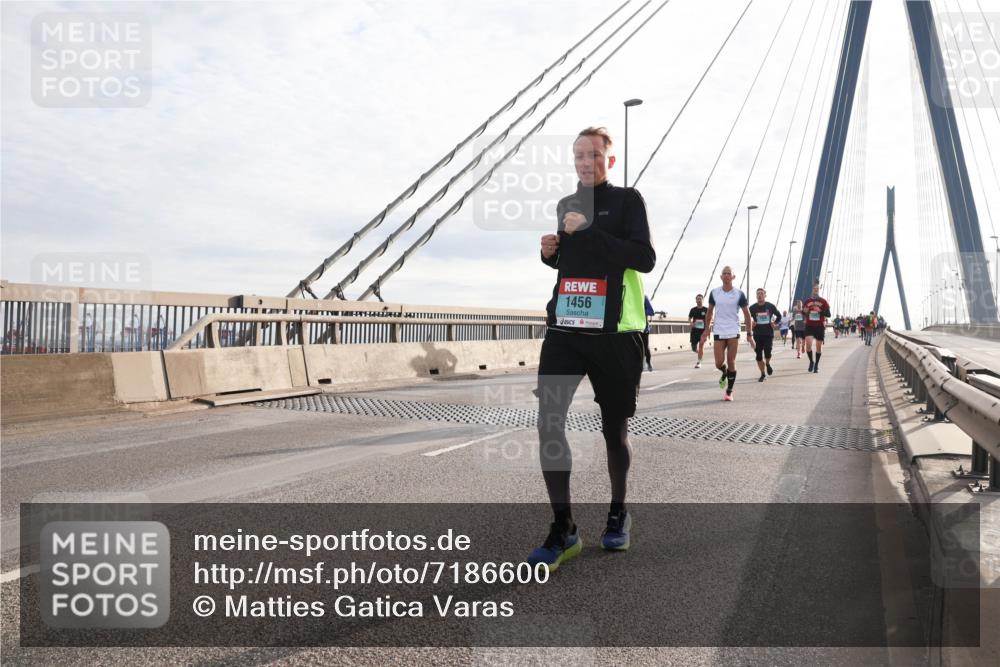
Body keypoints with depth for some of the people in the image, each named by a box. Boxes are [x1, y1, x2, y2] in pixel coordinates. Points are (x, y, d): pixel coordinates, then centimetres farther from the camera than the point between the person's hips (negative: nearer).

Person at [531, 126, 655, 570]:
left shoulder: (627, 200, 0)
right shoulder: (566, 205, 17)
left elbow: (645, 259, -13)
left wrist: (588, 230, -18)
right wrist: (550, 252, 6)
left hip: (615, 332, -4)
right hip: (565, 328, 4)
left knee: (614, 428, 7)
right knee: (548, 420, -10)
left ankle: (618, 514, 30)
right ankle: (563, 528, -1)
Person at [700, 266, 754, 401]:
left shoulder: (739, 294, -3)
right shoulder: (714, 293, 3)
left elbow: (747, 314, 0)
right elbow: (710, 311, 15)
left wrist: (749, 334, -4)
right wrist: (707, 329, 9)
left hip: (733, 333, -1)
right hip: (718, 332, 1)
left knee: (731, 362, -1)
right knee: (719, 363, -4)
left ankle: (729, 392, 11)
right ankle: (724, 373, 33)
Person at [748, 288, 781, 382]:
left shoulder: (771, 306, 0)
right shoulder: (752, 308, 0)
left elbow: (779, 316, 15)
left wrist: (775, 323, 0)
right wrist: (751, 324, -7)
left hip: (769, 334, -1)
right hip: (757, 334, 1)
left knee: (767, 353, -13)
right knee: (759, 355, 2)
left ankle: (767, 364, 23)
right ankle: (763, 374, 17)